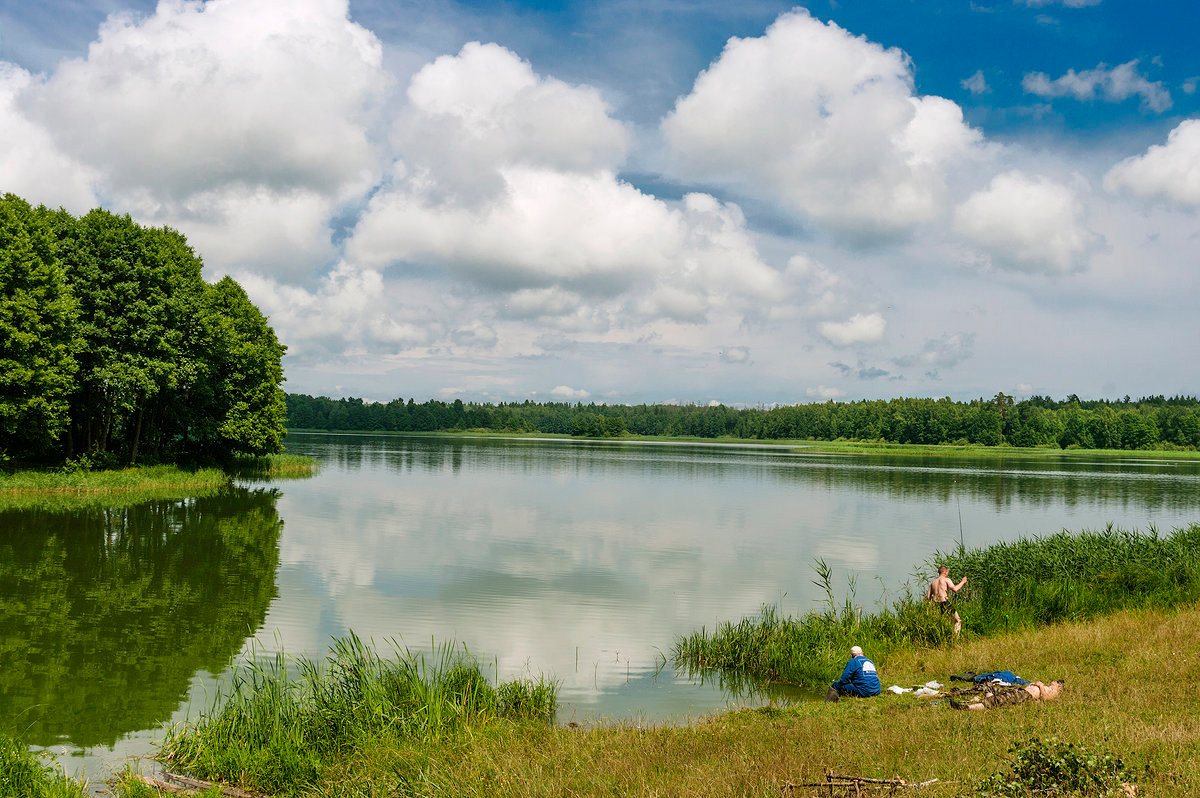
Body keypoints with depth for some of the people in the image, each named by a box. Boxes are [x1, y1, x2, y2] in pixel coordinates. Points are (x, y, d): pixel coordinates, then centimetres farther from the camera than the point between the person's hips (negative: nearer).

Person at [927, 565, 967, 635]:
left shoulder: (933, 582, 17)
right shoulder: (946, 580, 1)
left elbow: (928, 597, 13)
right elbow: (955, 589, -14)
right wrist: (962, 582, -1)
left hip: (936, 605, 6)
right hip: (945, 604, -6)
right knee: (958, 621, 4)